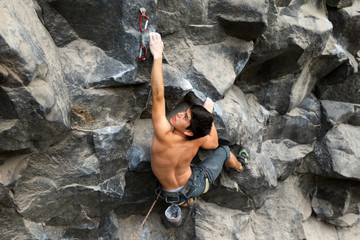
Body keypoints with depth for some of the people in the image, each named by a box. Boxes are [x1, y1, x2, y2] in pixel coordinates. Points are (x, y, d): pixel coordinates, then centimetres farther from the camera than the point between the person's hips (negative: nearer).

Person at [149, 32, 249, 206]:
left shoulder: (165, 137, -37)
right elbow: (214, 143, 3)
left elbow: (158, 96, -44)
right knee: (223, 151, 23)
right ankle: (239, 164, 52)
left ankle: (184, 199, 26)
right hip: (198, 185, 3)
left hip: (173, 195, -2)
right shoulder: (197, 139, -24)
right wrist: (209, 114, 2)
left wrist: (158, 56, -45)